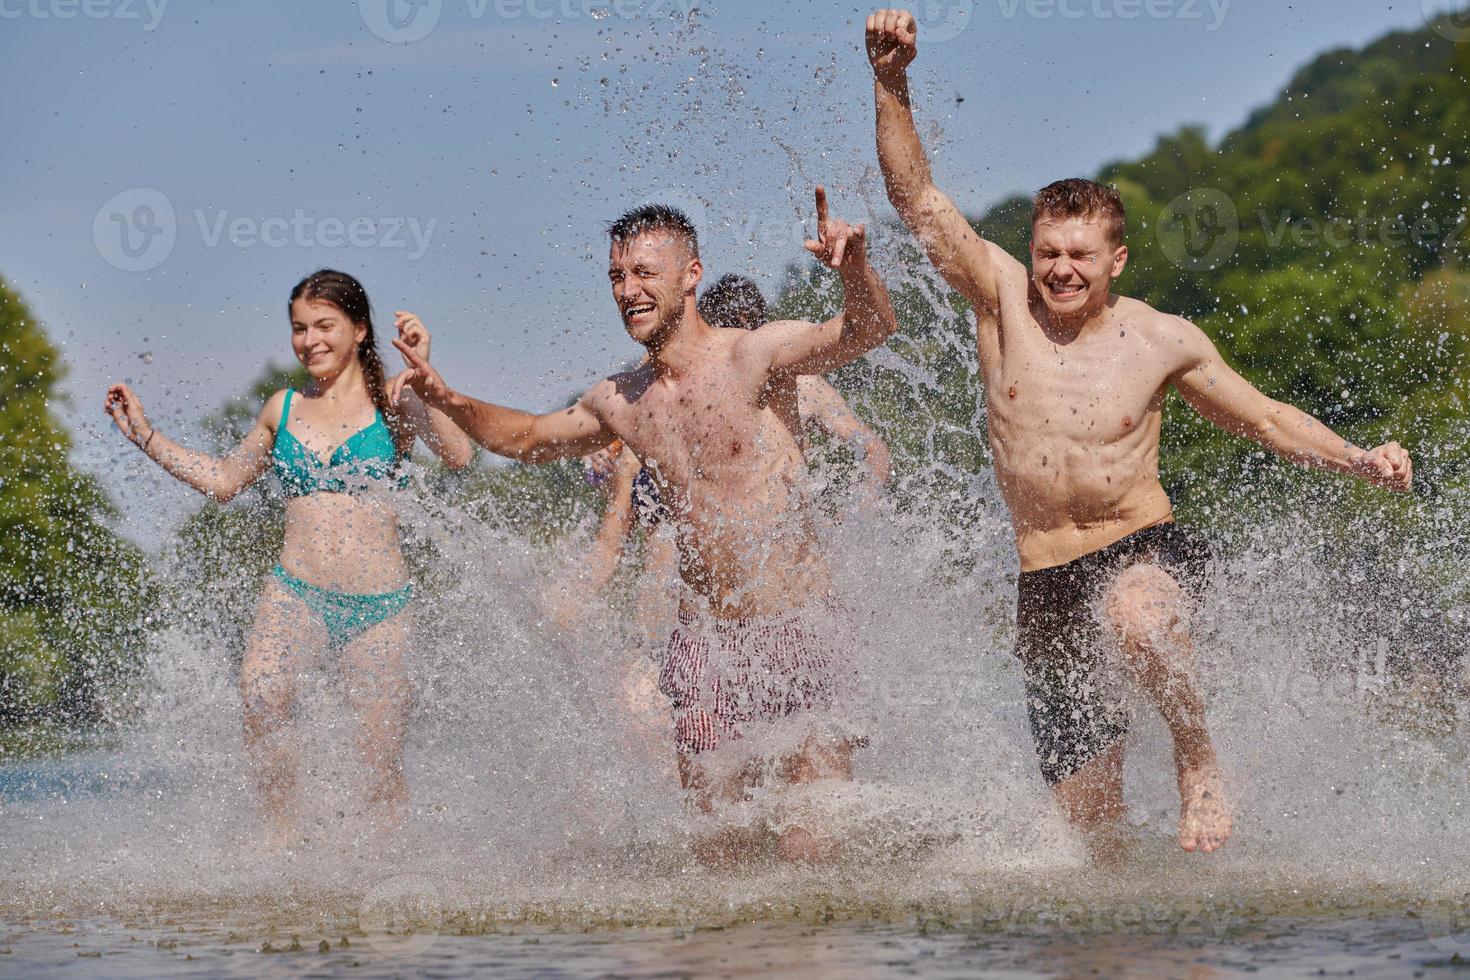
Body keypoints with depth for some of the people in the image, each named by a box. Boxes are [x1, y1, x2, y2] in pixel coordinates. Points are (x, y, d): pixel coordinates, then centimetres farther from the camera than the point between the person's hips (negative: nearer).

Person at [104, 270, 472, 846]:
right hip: (296, 591, 2)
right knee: (262, 694, -30)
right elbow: (223, 480, 25)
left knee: (383, 765, 0)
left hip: (379, 603, -2)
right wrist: (145, 437, 20)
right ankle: (282, 836, -21)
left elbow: (459, 457, -16)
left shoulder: (393, 402, 1)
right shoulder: (284, 408, 13)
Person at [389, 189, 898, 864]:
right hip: (704, 640, 5)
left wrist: (854, 268, -43)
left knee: (814, 853, -11)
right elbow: (529, 438, 28)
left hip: (794, 629, -5)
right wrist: (449, 402, 12)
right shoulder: (619, 403, 10)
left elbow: (869, 330, -21)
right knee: (718, 850, 3)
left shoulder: (754, 355, -7)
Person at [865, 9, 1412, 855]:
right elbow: (918, 197, -9)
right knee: (1091, 823, 2)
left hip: (1146, 549, -2)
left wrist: (1360, 461, -4)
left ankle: (1200, 762, -17)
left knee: (1136, 616, -41)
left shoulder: (1164, 341, -3)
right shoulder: (1003, 300, -3)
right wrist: (892, 83, -21)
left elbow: (1266, 419, 10)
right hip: (1047, 580, 2)